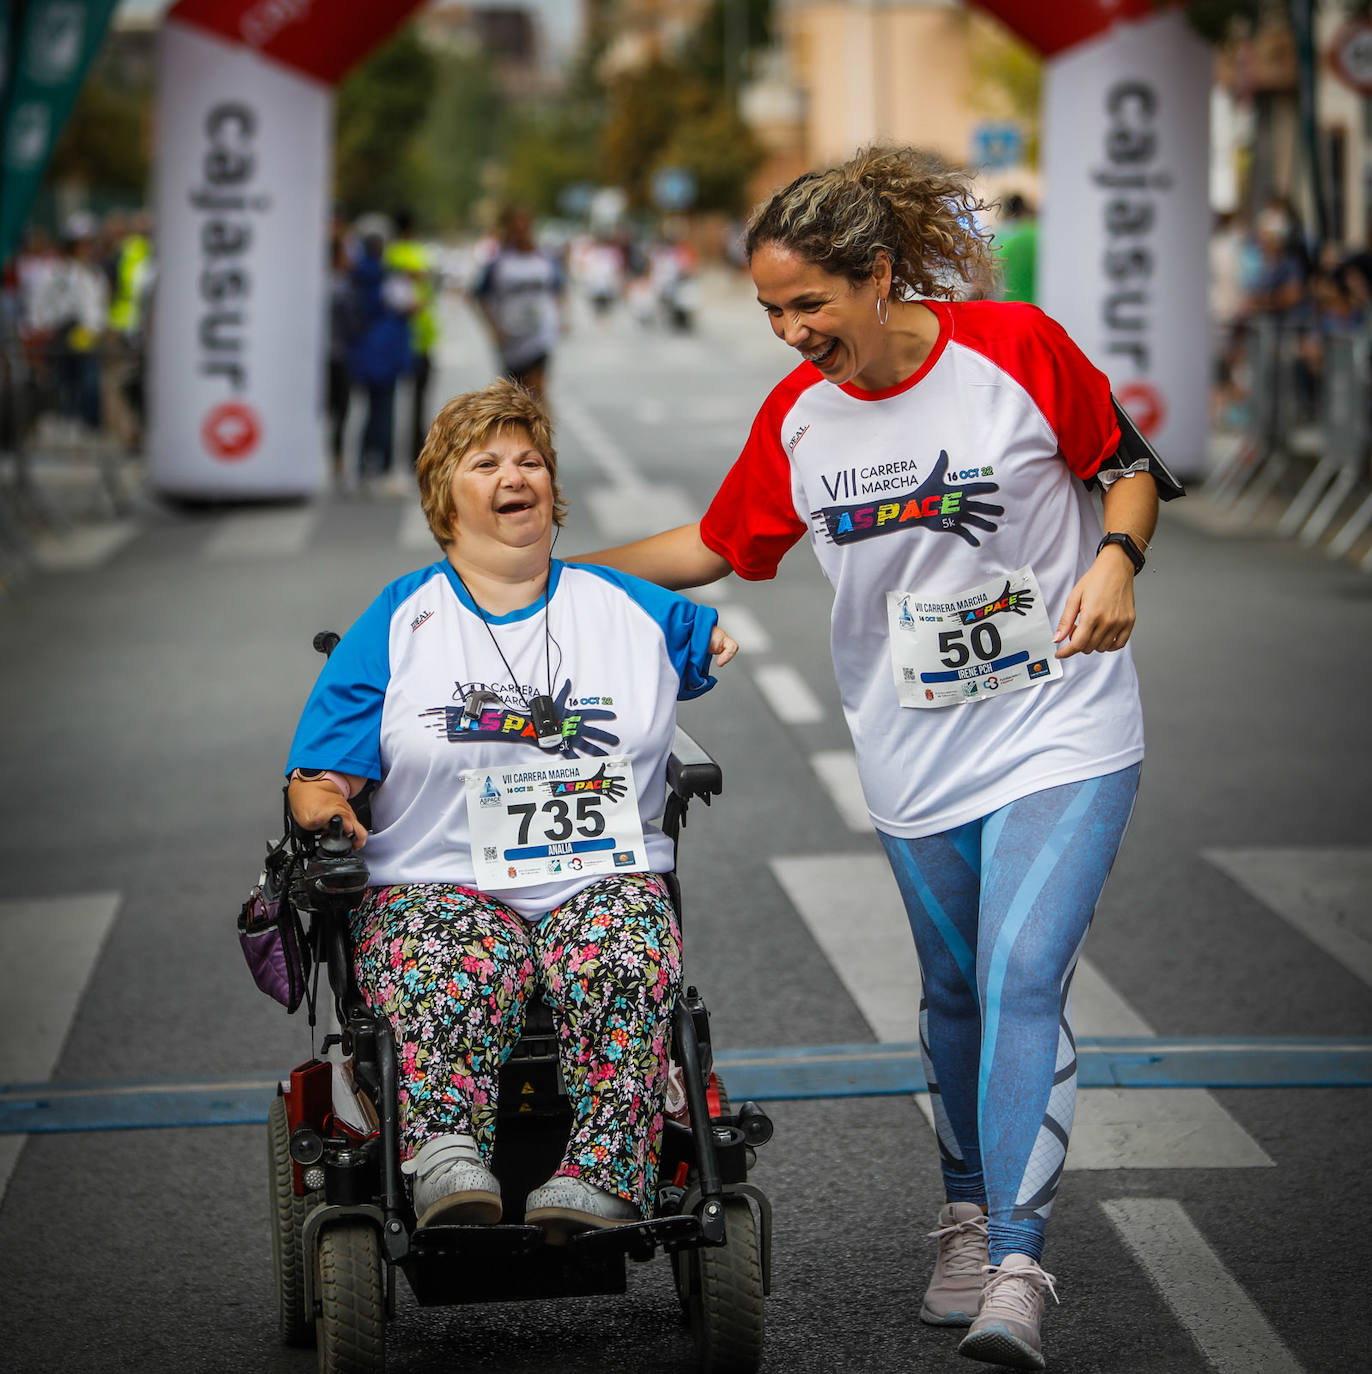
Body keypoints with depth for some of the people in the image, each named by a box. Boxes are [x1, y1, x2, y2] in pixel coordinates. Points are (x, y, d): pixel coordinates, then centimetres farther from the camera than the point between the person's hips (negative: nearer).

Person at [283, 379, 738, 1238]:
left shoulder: (629, 609, 19)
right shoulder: (398, 623, 13)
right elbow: (320, 773, 5)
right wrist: (323, 802, -15)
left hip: (604, 882, 1)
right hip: (436, 885, -1)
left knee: (623, 969, -35)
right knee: (458, 979, -38)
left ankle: (599, 1182, -48)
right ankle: (448, 1165, -55)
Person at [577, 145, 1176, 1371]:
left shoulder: (1017, 347, -12)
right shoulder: (796, 417, 0)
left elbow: (1127, 464, 1)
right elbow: (719, 545, 14)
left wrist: (1117, 562, -18)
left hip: (1060, 732, -4)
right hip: (917, 758, 4)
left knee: (1023, 982, -17)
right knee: (957, 995, 13)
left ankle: (1016, 1271, -19)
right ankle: (968, 1220, 32)